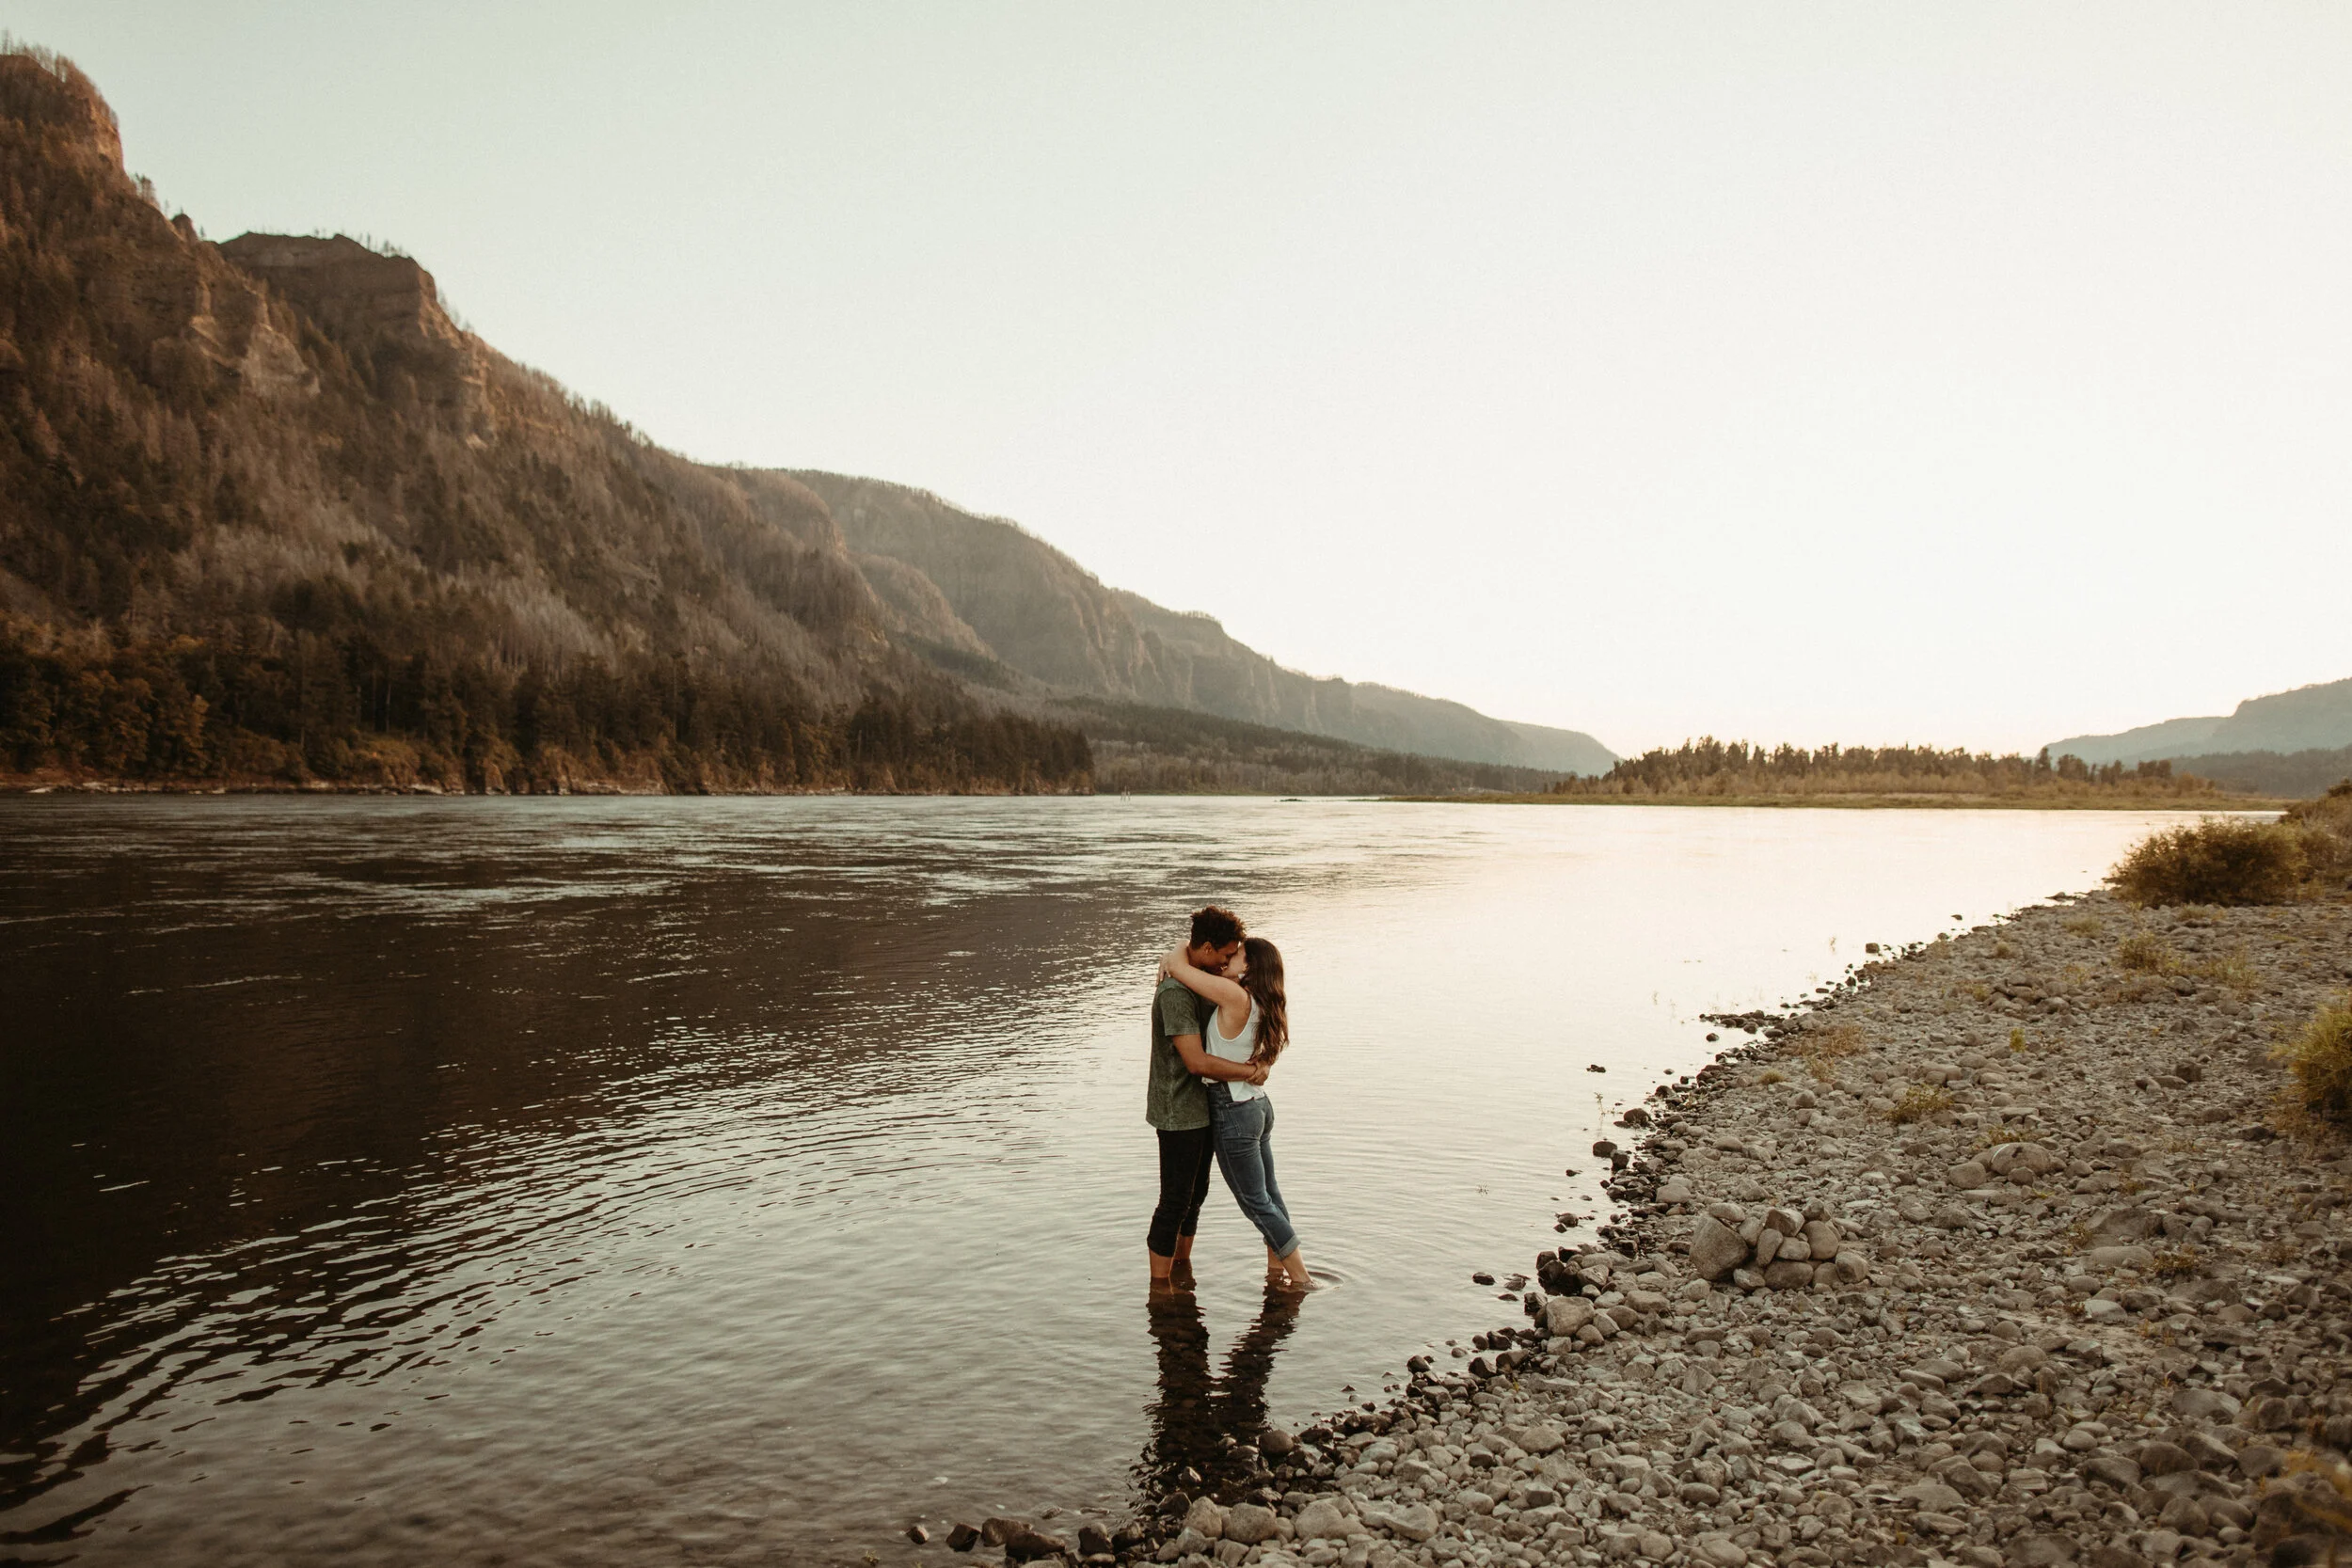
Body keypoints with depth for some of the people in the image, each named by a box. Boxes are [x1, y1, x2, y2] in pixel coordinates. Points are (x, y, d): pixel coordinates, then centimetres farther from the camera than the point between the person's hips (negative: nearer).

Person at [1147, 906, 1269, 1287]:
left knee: (1196, 1192, 20)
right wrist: (1249, 1072, -18)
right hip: (1179, 1112, -9)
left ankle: (1182, 1266, 35)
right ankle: (1160, 1284, 10)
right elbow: (1197, 1062, -30)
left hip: (1205, 1105, 9)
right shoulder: (1175, 991, -25)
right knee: (1175, 1201, -1)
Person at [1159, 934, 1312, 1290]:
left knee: (1256, 1201, 7)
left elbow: (1177, 964, -23)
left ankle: (1301, 1278, 17)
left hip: (1233, 1113, -9)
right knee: (1268, 1193, 21)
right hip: (1260, 1105, 9)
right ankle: (1277, 1268, 36)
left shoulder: (1236, 996, -25)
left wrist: (1179, 953, -3)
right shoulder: (1266, 1004, 1)